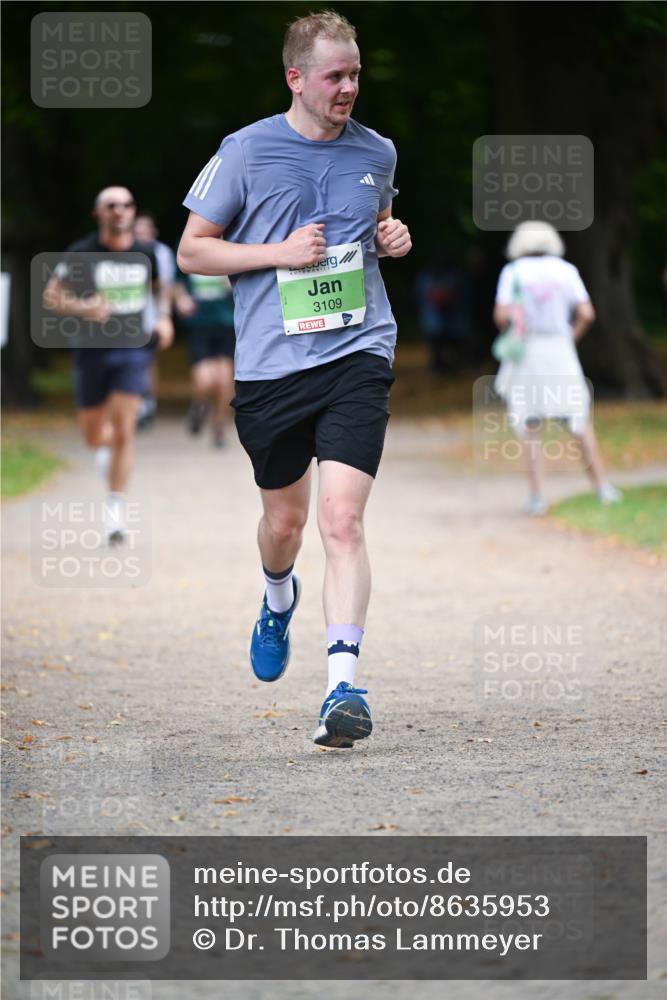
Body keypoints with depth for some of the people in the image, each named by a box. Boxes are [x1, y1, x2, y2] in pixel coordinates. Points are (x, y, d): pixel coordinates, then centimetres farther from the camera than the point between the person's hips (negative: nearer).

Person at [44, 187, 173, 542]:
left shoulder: (145, 253, 1)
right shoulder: (81, 254, -7)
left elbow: (159, 286, 21)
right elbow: (51, 296, -5)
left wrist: (164, 318, 3)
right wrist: (83, 308, -23)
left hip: (133, 350, 0)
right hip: (92, 350, 0)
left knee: (123, 430, -13)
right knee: (93, 435, 10)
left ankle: (115, 509, -7)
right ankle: (106, 446, 49)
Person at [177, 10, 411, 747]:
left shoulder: (378, 153, 8)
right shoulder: (245, 151, -2)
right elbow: (191, 250, 2)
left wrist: (393, 239, 5)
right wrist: (279, 252, -11)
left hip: (357, 355, 0)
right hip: (269, 363, 0)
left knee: (342, 519, -15)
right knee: (285, 519, 15)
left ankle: (343, 685, -18)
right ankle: (278, 600, 51)